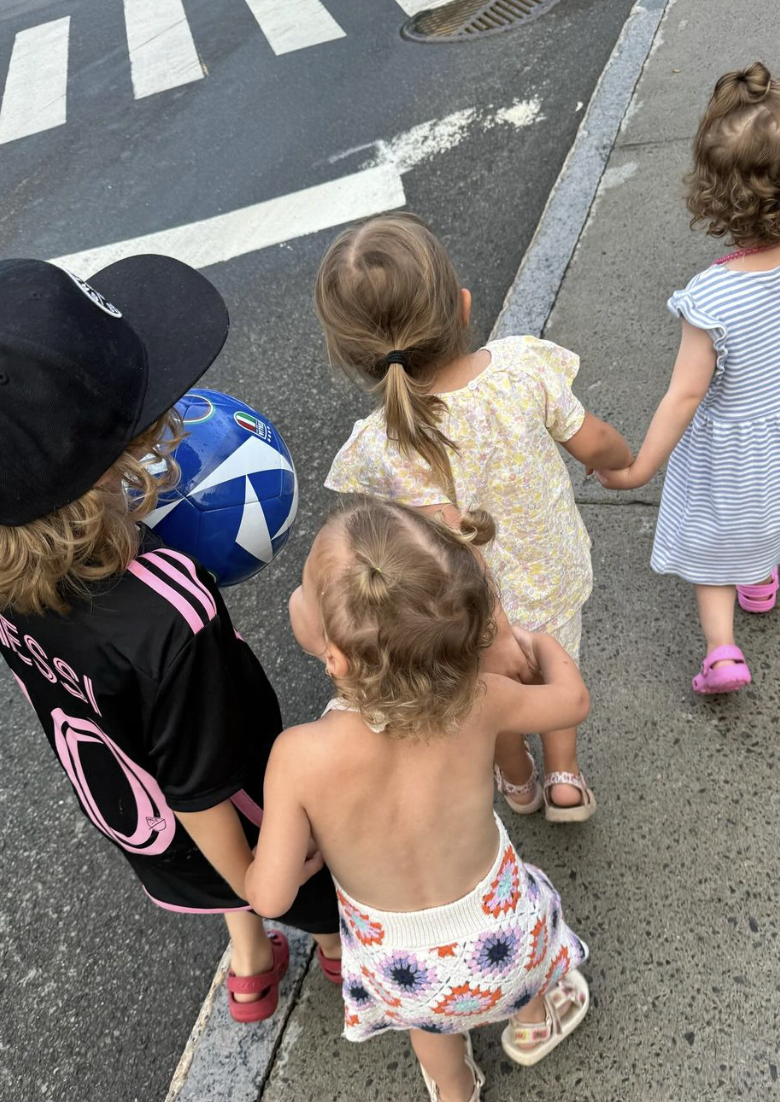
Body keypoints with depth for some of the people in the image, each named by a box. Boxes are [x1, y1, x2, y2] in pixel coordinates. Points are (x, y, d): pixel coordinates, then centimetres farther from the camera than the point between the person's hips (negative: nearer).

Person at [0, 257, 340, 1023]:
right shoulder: (167, 621, -47)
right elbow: (202, 792, -29)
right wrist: (250, 882, -9)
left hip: (119, 805, 6)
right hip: (218, 832, -5)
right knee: (325, 901, 30)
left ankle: (250, 968, 67)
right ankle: (343, 956, 63)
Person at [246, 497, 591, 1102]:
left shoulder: (300, 757, -35)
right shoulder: (477, 702, -30)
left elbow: (270, 897, -23)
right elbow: (573, 699, -9)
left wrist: (309, 851, -3)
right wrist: (540, 642, 10)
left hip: (404, 967, 0)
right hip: (500, 934, 1)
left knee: (431, 1013, 36)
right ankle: (534, 1024, 69)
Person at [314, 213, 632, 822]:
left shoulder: (388, 448, -35)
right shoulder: (523, 364, -25)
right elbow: (593, 442, -10)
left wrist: (497, 638, -24)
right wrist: (626, 459, 12)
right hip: (558, 576, 3)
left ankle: (517, 780, 58)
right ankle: (565, 777, 47)